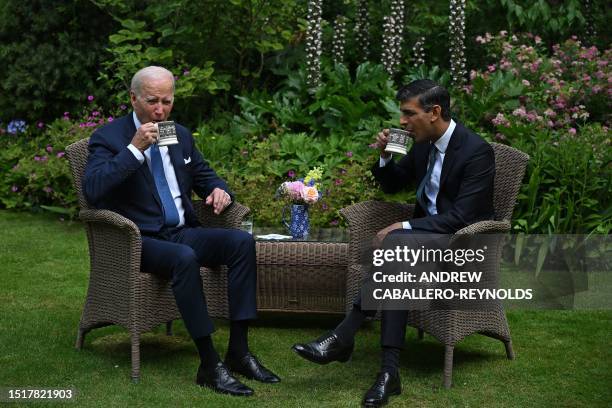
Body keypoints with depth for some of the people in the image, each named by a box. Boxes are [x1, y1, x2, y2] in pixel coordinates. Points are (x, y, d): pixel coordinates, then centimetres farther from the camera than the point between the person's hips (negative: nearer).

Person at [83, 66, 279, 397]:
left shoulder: (181, 135, 13)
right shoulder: (108, 138, -5)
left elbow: (205, 176, 24)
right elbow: (92, 190, -19)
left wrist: (219, 190, -1)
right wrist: (134, 148, -23)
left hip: (183, 232, 6)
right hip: (140, 241, -6)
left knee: (242, 241, -20)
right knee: (184, 258, -37)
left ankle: (239, 351, -20)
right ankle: (209, 365, -31)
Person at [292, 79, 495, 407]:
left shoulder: (477, 151, -18)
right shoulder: (423, 143, 6)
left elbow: (461, 218, -24)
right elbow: (392, 186, 18)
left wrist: (404, 227, -25)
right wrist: (385, 156, -3)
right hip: (427, 234, 7)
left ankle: (343, 337, -30)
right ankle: (389, 371, -35)